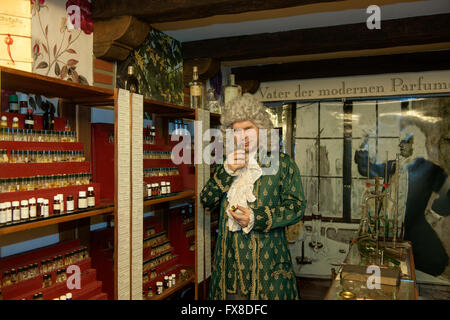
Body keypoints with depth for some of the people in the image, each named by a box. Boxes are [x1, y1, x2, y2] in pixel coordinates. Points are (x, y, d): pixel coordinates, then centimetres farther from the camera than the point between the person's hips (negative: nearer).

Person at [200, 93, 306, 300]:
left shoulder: (281, 163, -1)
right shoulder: (229, 162, 12)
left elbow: (296, 207, -6)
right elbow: (206, 200, 7)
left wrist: (256, 218, -17)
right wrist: (227, 171, -8)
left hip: (266, 258, -3)